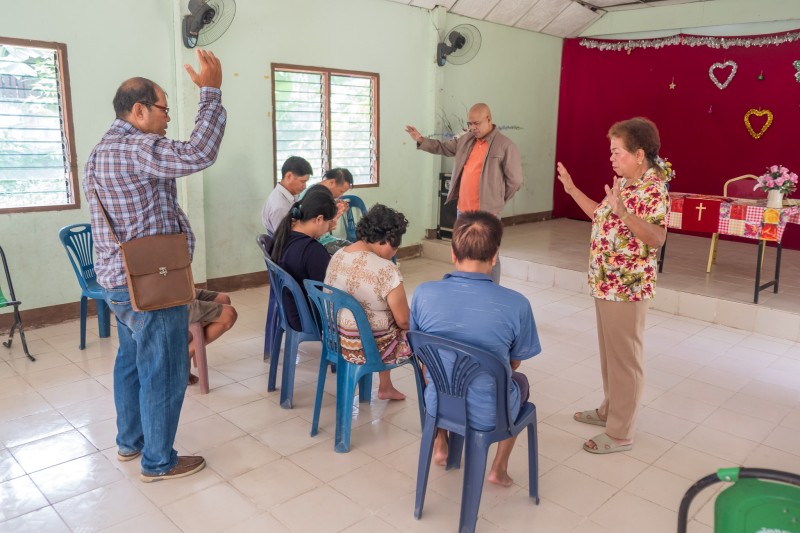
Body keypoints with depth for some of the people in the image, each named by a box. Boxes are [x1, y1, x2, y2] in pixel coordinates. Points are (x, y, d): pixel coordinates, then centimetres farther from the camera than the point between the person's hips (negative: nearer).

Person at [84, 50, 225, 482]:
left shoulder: (101, 152, 15)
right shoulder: (132, 150, -20)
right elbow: (198, 154, -33)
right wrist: (211, 92, -25)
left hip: (120, 279, 11)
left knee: (132, 361, 21)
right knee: (163, 372, 1)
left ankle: (130, 441, 36)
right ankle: (159, 461, 14)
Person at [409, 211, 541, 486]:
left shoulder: (423, 293, -17)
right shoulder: (516, 304, -23)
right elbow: (514, 363, -5)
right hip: (489, 415, -2)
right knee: (520, 380, 32)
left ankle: (440, 447, 45)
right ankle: (499, 468, 35)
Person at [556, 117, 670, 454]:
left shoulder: (653, 188, -19)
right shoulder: (622, 182, 10)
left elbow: (657, 238, -29)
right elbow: (603, 218, 21)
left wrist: (623, 211, -40)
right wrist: (573, 191, 19)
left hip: (627, 288, -10)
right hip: (605, 283, 10)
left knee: (624, 359, 1)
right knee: (609, 353, 21)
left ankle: (620, 434, 14)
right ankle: (609, 410, 38)